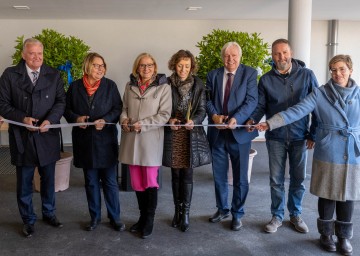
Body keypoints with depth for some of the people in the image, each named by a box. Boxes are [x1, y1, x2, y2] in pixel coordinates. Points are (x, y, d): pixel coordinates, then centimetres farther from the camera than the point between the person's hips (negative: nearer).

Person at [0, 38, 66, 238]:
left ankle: (49, 213, 33)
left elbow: (61, 101, 1)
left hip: (47, 136, 2)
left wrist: (50, 120, -15)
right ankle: (28, 220, 26)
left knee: (48, 179, 14)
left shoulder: (53, 75, 4)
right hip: (22, 137, -1)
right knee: (24, 182, 9)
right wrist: (22, 118, -17)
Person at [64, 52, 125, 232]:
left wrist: (105, 120, -18)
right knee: (91, 182, 12)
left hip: (106, 140, -1)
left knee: (110, 181, 5)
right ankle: (95, 217, 26)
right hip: (85, 141, 2)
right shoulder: (75, 86, 3)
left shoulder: (110, 85, 0)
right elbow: (67, 109, 8)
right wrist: (76, 118, -12)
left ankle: (115, 217, 19)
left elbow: (118, 108, -2)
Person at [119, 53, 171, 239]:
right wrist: (124, 119, -6)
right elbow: (124, 108, 16)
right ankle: (142, 217, 27)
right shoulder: (129, 86, 10)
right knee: (137, 182, 11)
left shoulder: (163, 87, -3)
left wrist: (142, 125, -16)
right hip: (131, 140, 4)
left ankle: (149, 221, 16)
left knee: (150, 182, 0)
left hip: (150, 140, -4)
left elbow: (164, 115, -8)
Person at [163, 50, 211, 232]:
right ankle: (178, 210, 24)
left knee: (187, 175, 3)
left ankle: (185, 213, 13)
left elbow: (202, 110, -1)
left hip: (191, 135, 0)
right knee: (176, 174, 10)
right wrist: (169, 120, -15)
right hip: (172, 135, 1)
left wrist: (194, 121, -20)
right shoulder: (166, 83, -1)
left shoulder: (198, 84, 0)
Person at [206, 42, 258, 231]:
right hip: (217, 133, 3)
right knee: (219, 176, 14)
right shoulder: (213, 75, 8)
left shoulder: (249, 74, -2)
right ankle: (222, 209, 34)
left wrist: (236, 119, -25)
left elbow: (251, 100, -11)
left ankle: (237, 214, 25)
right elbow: (207, 100, 4)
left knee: (240, 177, 7)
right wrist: (214, 115, -16)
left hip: (239, 132, -3)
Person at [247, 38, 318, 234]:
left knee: (298, 179, 11)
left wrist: (313, 134, -3)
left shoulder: (306, 75, -4)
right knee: (276, 180, 8)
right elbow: (260, 106, 1)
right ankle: (277, 216, 25)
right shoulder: (266, 79, 0)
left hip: (300, 137, 0)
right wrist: (253, 120, -20)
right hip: (275, 137, 1)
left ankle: (296, 214, 31)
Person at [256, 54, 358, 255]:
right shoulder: (320, 94, -4)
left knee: (347, 196, 9)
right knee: (327, 194, 6)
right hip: (328, 153, -2)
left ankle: (344, 236, 26)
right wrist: (270, 123, -22)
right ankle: (326, 234, 25)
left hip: (353, 154, 2)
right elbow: (296, 112, -12)